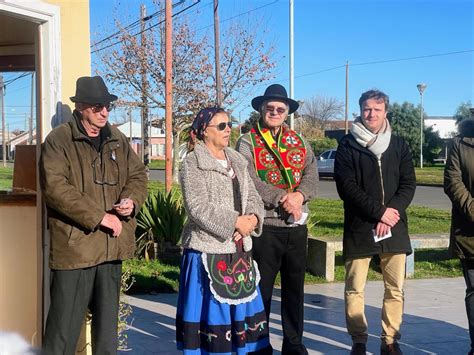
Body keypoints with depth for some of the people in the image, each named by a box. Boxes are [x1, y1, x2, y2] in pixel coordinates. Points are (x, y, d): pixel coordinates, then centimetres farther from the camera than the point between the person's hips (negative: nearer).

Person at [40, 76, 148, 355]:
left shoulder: (117, 140, 12)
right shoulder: (59, 140, -7)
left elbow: (138, 174, 18)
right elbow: (55, 188, -17)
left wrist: (132, 200, -5)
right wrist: (100, 217, -19)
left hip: (112, 244, 6)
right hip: (74, 244, -6)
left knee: (108, 322, 18)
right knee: (64, 325, -2)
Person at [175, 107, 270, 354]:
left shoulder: (237, 161, 13)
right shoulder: (193, 163, -8)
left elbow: (253, 197, 12)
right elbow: (198, 207, -18)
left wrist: (252, 219, -9)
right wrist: (235, 222, -20)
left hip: (239, 250, 7)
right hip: (208, 251, -6)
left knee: (239, 308, 12)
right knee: (212, 312, 0)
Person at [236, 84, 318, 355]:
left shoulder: (299, 141, 12)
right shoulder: (248, 143, -2)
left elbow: (312, 176, 1)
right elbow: (249, 181, -15)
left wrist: (299, 195, -19)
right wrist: (283, 199, -20)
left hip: (297, 225, 5)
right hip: (265, 226, -4)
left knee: (295, 288, 13)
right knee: (262, 289, 4)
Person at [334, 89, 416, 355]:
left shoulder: (399, 145, 12)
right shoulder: (348, 146, 3)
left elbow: (409, 184, 5)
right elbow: (346, 186, -7)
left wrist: (393, 211, -11)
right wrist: (379, 211, -13)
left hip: (394, 227, 2)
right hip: (359, 227, -2)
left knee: (396, 288, 3)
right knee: (355, 289, 0)